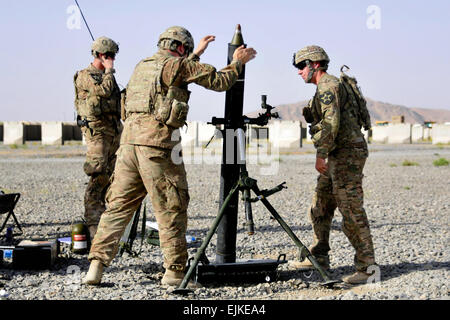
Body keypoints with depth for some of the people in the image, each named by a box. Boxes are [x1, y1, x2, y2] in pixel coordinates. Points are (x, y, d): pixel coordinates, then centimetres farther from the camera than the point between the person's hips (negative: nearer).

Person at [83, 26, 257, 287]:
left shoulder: (143, 66, 23)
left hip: (129, 141, 7)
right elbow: (219, 81, 2)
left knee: (119, 206, 9)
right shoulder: (176, 65, 1)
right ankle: (175, 271, 6)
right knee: (171, 210, 2)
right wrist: (238, 62, 19)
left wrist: (197, 54, 47)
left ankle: (97, 265, 3)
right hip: (157, 145, -7)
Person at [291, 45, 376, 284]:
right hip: (337, 156, 11)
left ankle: (367, 267, -8)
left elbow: (331, 122, -22)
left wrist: (321, 154, -21)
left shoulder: (327, 85, -12)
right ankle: (318, 258, 21)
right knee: (320, 208, 13)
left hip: (347, 153, -11)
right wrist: (308, 113, 10)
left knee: (351, 211, -11)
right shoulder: (325, 87, 21)